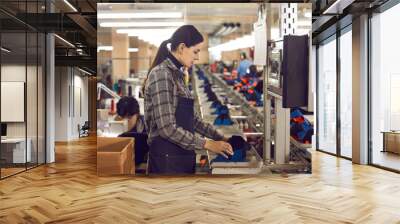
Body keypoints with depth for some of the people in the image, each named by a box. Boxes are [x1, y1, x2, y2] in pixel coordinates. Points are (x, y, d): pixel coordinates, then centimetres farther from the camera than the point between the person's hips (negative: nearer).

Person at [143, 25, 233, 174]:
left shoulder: (176, 74, 11)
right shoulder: (162, 74, -17)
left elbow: (190, 118, 14)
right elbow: (167, 127, -22)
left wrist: (219, 137, 7)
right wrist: (207, 144, -17)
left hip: (180, 155, 9)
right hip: (167, 157, -9)